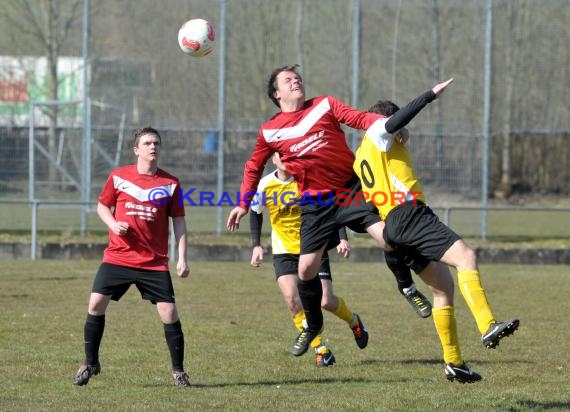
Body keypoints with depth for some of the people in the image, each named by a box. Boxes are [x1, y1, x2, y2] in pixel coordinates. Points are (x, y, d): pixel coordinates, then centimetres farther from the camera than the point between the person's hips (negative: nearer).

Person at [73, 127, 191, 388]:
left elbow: (178, 221, 5)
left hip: (154, 263, 0)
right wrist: (113, 224, -8)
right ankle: (90, 363, 9)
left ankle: (178, 370, 10)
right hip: (117, 257, 1)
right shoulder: (118, 177, 2)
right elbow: (102, 206, 13)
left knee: (169, 313, -7)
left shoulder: (170, 183, 1)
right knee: (96, 304, -9)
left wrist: (182, 258, -2)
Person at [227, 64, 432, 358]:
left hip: (351, 189, -1)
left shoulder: (325, 105, 2)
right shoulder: (270, 131, 5)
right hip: (315, 203, 1)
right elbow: (253, 168, 18)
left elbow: (359, 118, -9)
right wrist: (243, 204, 14)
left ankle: (408, 288, 9)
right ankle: (313, 325, 23)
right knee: (306, 269, -2)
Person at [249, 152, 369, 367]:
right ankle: (321, 350, -9)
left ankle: (354, 321, 29)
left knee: (326, 301, -7)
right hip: (284, 251, 2)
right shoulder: (266, 185, -6)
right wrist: (256, 245, 5)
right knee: (292, 298, -20)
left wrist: (342, 239, -17)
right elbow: (255, 213, 13)